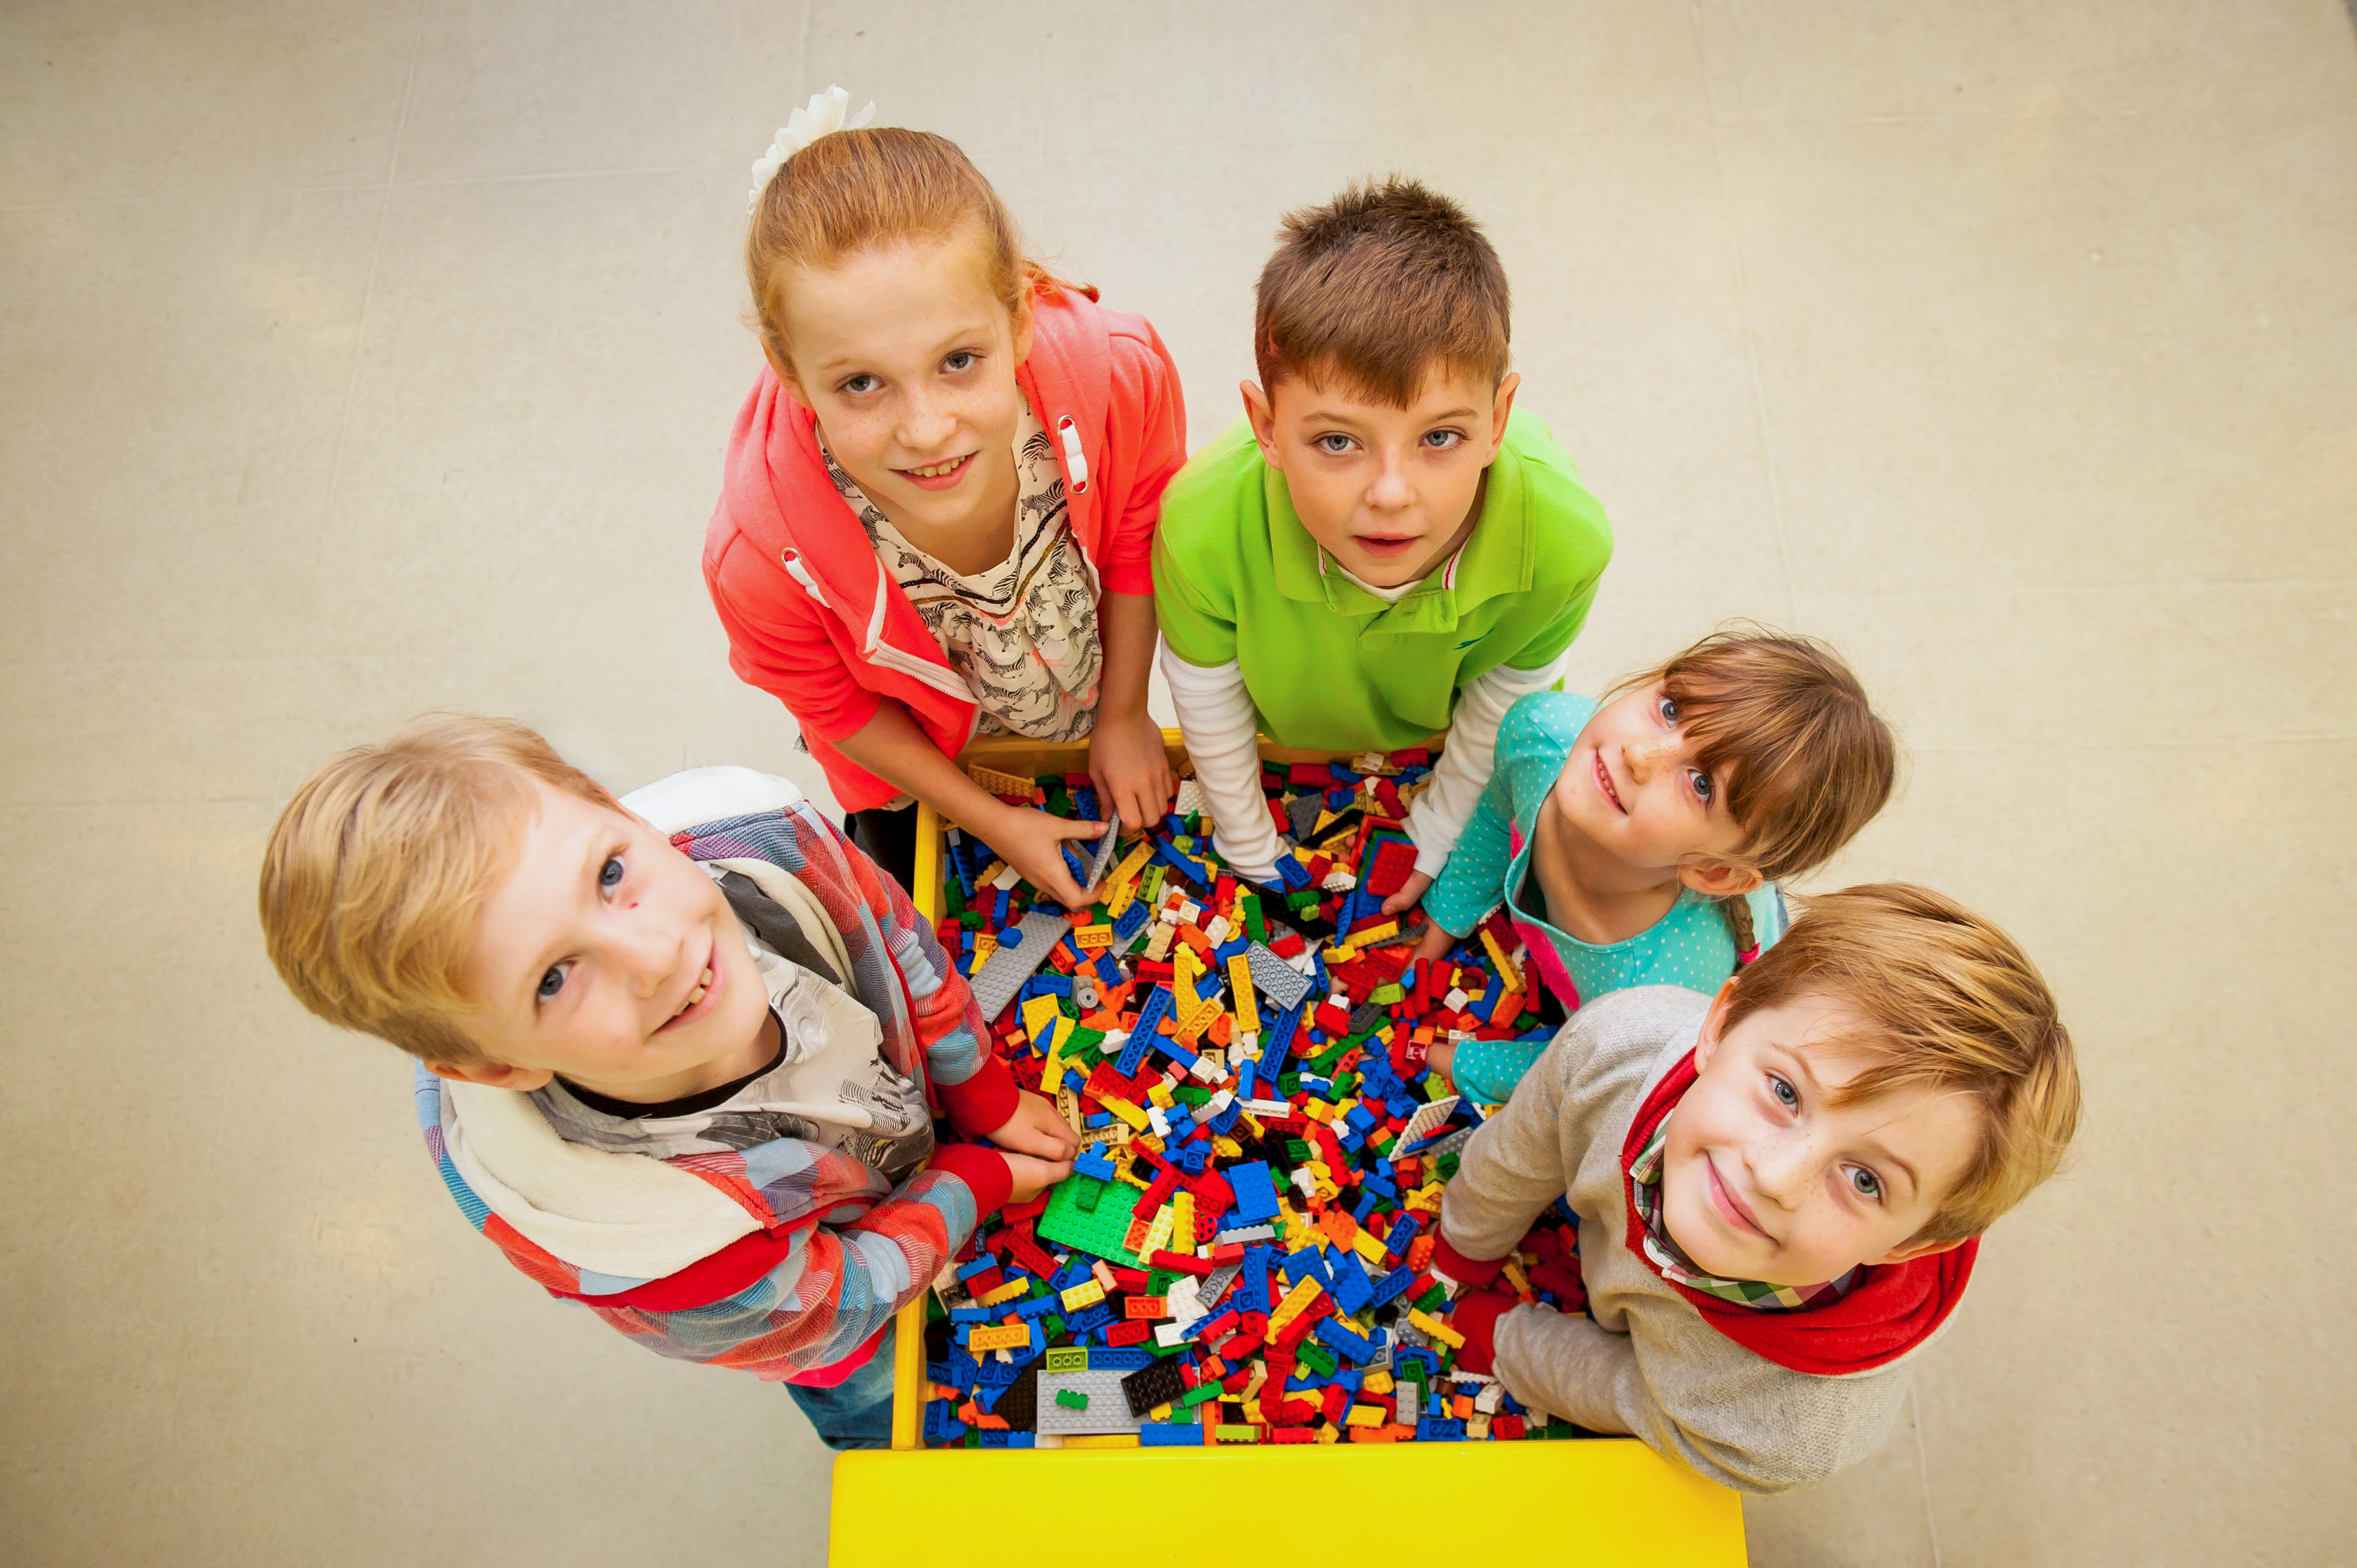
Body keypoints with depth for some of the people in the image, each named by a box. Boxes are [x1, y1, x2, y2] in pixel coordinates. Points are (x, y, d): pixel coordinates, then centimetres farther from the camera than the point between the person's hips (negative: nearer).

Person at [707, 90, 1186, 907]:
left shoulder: (1120, 373, -40)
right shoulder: (759, 555, -42)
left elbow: (1136, 545, -16)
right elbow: (834, 709, -18)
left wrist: (1125, 718, -5)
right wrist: (991, 822, -10)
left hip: (1084, 717, 1)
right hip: (915, 758, -1)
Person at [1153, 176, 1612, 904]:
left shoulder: (1564, 540, -41)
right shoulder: (1203, 526, -43)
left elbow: (1504, 703, -18)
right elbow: (1209, 703, -22)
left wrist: (1436, 842, -2)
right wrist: (1253, 855, -5)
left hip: (1442, 734, 1)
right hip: (1287, 738, 0)